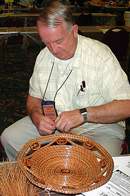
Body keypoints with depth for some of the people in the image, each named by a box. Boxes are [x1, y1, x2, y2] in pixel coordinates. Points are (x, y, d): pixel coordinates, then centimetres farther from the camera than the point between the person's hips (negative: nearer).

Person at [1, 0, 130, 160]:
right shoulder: (43, 56, 1)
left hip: (98, 127, -4)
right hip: (52, 123, 5)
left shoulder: (101, 55, -17)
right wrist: (37, 117, -12)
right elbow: (34, 98, 12)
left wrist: (83, 114, -31)